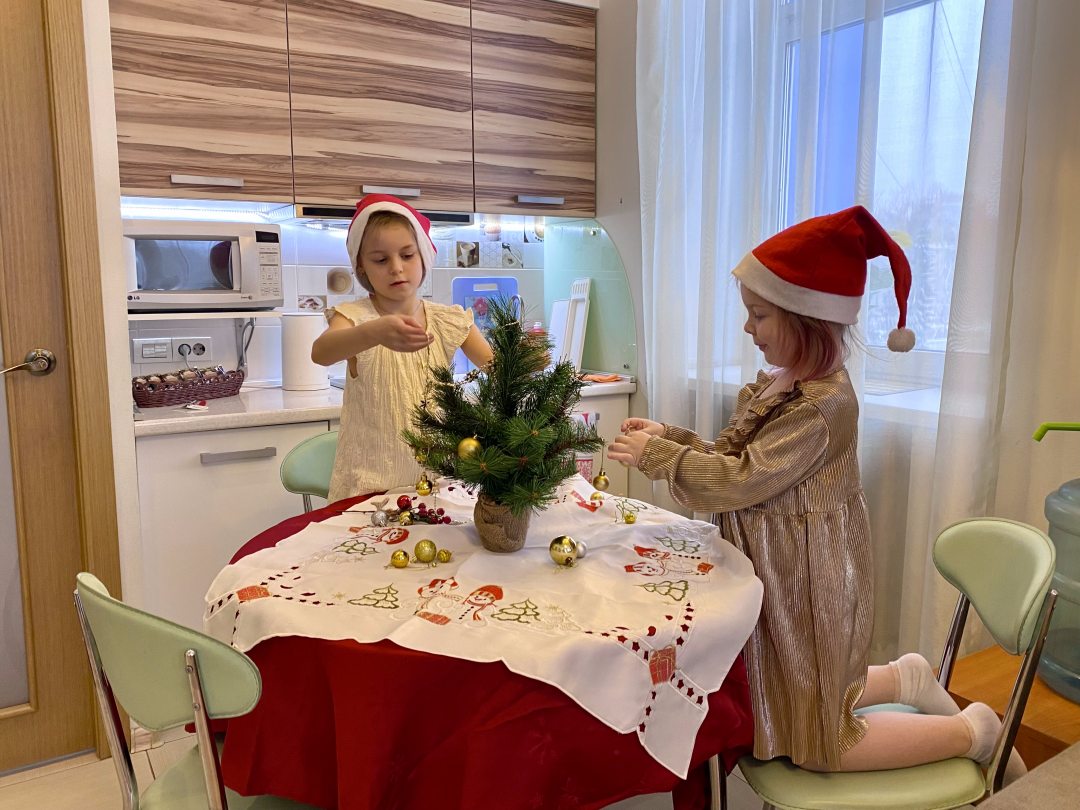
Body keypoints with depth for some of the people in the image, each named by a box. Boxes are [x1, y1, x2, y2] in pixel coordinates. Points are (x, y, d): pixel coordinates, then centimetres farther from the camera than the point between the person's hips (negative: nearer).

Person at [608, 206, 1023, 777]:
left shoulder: (819, 406, -28)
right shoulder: (781, 381, 0)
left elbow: (740, 481, -28)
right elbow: (733, 456, 5)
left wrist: (654, 456, -20)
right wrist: (667, 435, -5)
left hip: (805, 588, -9)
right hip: (780, 576, 9)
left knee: (815, 742, 9)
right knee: (797, 700, 25)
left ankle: (972, 733, 21)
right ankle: (903, 679, 34)